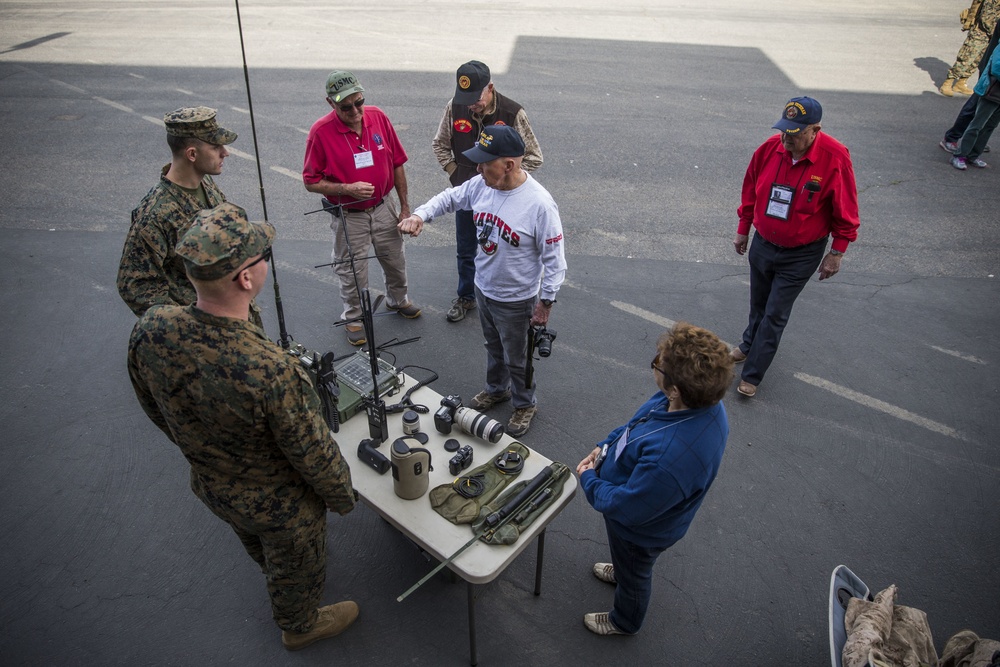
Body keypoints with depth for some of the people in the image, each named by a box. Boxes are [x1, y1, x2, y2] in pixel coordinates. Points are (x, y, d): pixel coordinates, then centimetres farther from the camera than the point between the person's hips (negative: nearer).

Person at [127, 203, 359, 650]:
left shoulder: (149, 331, -25)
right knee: (296, 565, 27)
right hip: (279, 504, -6)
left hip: (208, 484, 7)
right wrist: (342, 496, -6)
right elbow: (313, 453, -27)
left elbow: (153, 407, -4)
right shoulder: (271, 372, -44)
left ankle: (286, 601, 70)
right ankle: (300, 626, 59)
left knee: (260, 547, 37)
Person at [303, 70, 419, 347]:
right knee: (352, 272, 11)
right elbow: (311, 181, -12)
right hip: (349, 217, -3)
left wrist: (405, 206, 4)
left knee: (395, 261, 21)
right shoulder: (321, 132, -17)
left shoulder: (378, 117, -7)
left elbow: (397, 165, 2)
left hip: (383, 207, 4)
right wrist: (347, 189, -26)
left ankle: (397, 300, 49)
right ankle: (353, 318, 35)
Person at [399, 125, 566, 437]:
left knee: (516, 359, 16)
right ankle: (497, 389, 55)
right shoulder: (482, 184, -11)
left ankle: (525, 404, 42)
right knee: (493, 347, 29)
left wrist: (546, 302, -16)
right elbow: (449, 198, 7)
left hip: (515, 300, -6)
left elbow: (554, 259, -21)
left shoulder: (539, 204, -29)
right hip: (483, 288, 6)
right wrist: (420, 214, -11)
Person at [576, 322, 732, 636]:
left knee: (634, 574, 27)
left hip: (639, 531, -6)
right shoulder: (700, 401, -23)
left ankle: (624, 622, 59)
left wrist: (588, 480, -17)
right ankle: (621, 571, 72)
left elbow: (626, 508, -33)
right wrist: (605, 446, -7)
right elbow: (635, 424, -1)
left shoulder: (670, 458, -50)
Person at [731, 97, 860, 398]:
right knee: (758, 303, 21)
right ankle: (750, 345, 46)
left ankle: (752, 374, 14)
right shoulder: (770, 148, -11)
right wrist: (743, 230, 12)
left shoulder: (835, 158, -21)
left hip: (801, 255, -4)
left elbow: (845, 211, -11)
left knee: (775, 314, 2)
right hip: (763, 244, 4)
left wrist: (837, 253, -7)